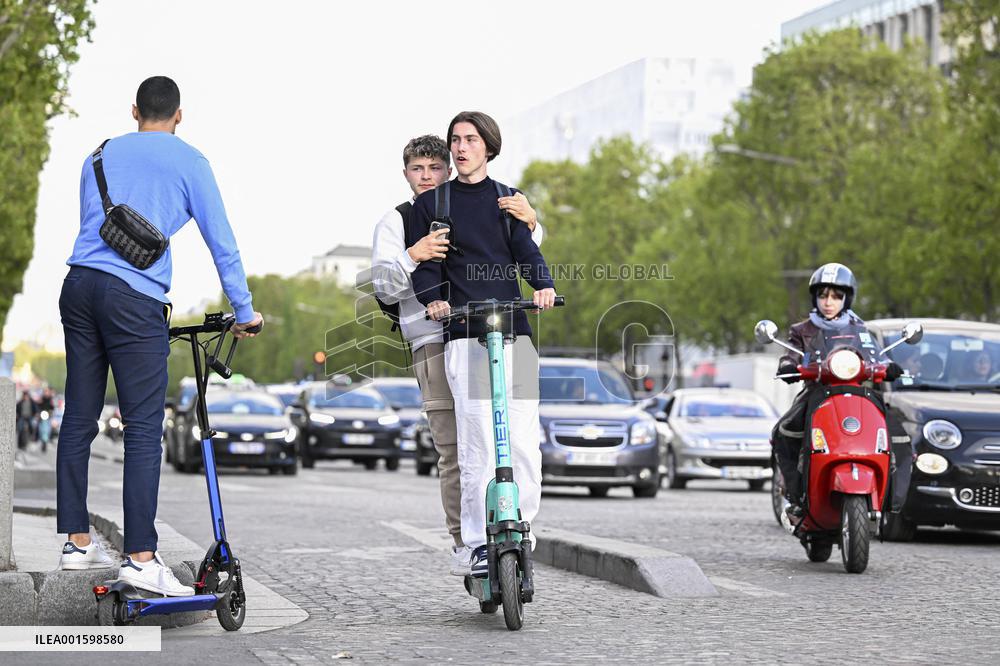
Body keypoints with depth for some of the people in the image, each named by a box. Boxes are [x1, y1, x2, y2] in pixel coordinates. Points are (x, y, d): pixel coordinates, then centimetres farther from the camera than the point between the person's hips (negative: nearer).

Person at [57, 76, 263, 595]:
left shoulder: (102, 155, 20)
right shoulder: (188, 162, 6)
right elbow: (222, 242, 4)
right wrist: (245, 312, 12)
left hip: (79, 285, 6)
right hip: (135, 298, -5)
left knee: (79, 421, 10)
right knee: (144, 430, -6)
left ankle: (77, 542, 14)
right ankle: (141, 557, -10)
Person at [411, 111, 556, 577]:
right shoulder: (430, 205, 13)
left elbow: (526, 250, 4)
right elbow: (423, 265, 8)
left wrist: (543, 285, -16)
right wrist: (432, 300, -14)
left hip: (513, 330, 2)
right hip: (463, 334, -2)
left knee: (524, 442, -6)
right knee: (477, 445, -11)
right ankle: (480, 544, -7)